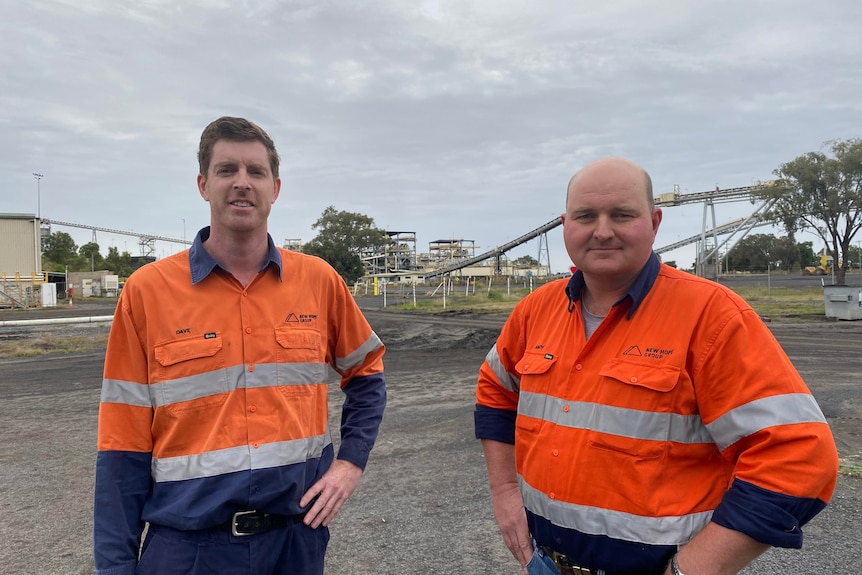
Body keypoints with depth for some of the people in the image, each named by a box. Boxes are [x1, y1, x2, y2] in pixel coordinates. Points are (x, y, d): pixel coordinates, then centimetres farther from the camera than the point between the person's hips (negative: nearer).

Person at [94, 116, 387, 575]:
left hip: (297, 536, 2)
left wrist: (350, 462, 0)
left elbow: (366, 373, 11)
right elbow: (125, 442, -4)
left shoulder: (318, 280, -3)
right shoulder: (147, 290, -7)